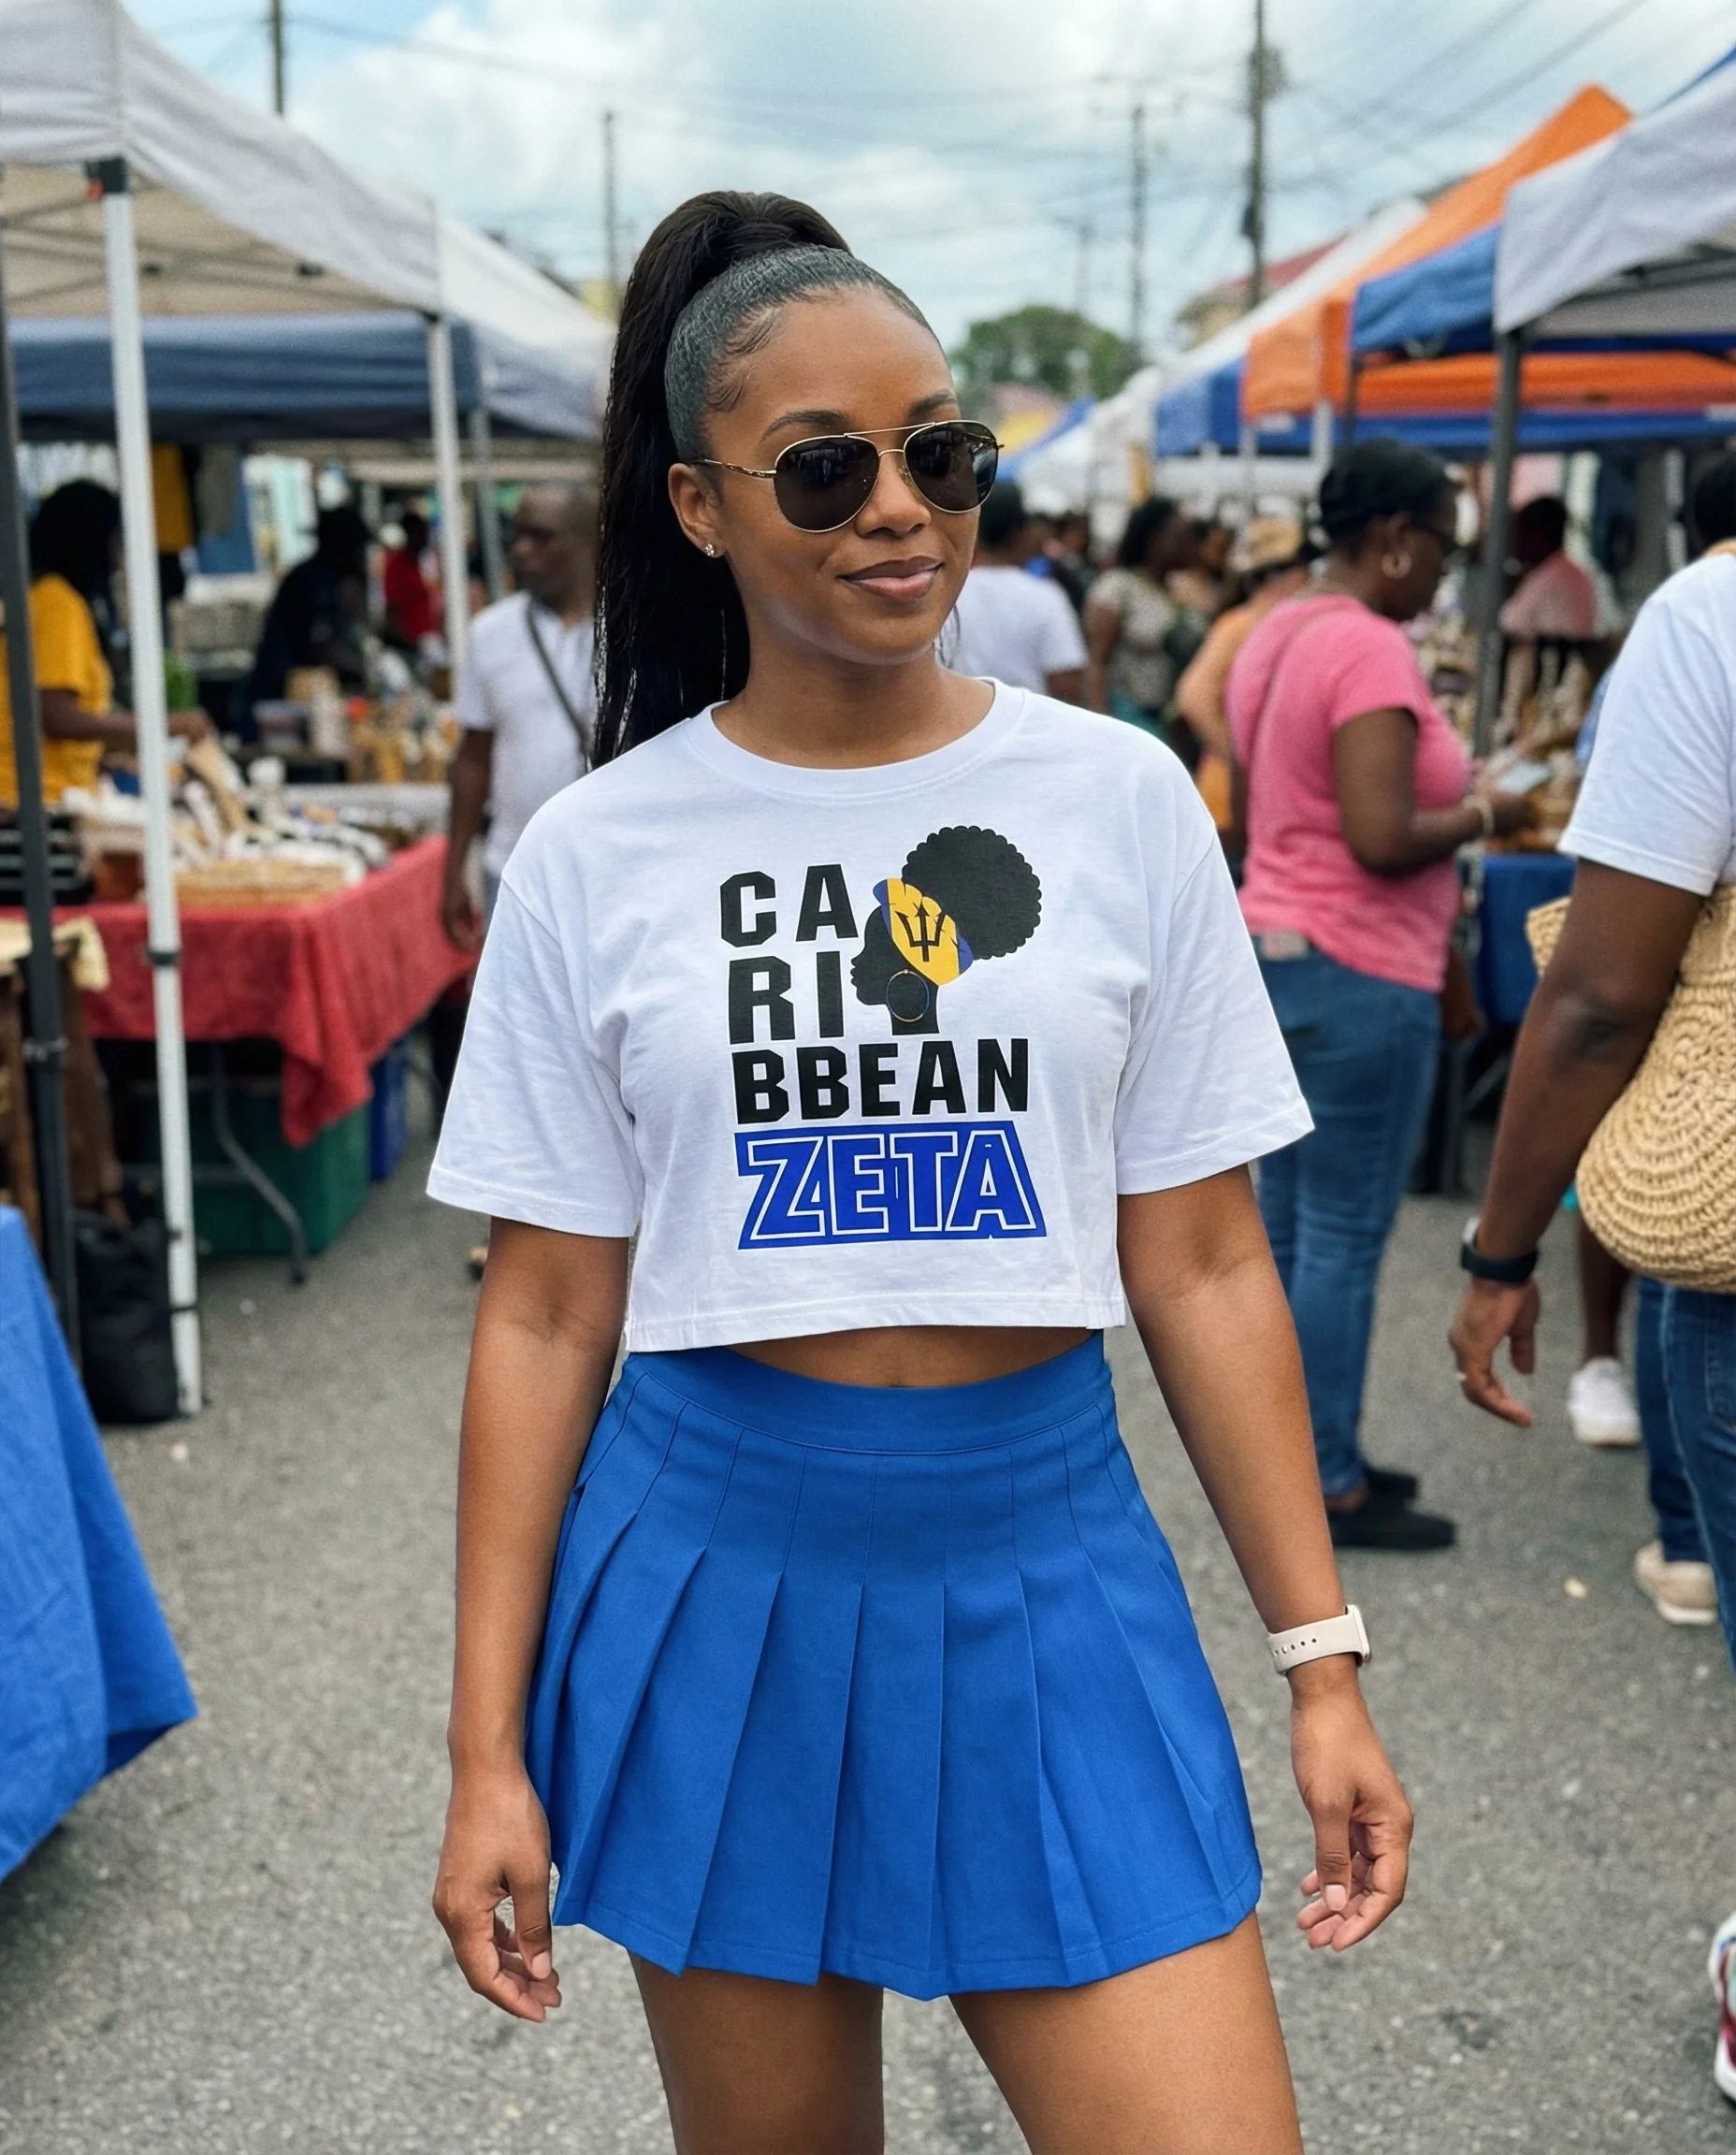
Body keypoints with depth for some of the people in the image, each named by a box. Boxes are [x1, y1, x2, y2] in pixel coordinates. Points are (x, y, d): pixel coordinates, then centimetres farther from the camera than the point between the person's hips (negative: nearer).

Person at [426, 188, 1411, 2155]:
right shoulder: (594, 855, -3)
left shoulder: (1120, 800, -2)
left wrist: (1323, 1665, 0)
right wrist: (488, 1749, 0)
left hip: (1044, 1566, 0)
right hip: (718, 1578, 0)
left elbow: (1202, 1266, 1)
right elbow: (544, 1318, 0)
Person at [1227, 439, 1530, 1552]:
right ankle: (1329, 1487, 9)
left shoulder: (1279, 634, 12)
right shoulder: (1371, 648, -18)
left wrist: (1444, 787, 15)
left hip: (1276, 952, 10)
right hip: (1358, 973, -10)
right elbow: (1382, 839, -24)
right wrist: (1484, 814, -6)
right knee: (1345, 1241, -1)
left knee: (1287, 1228, 15)